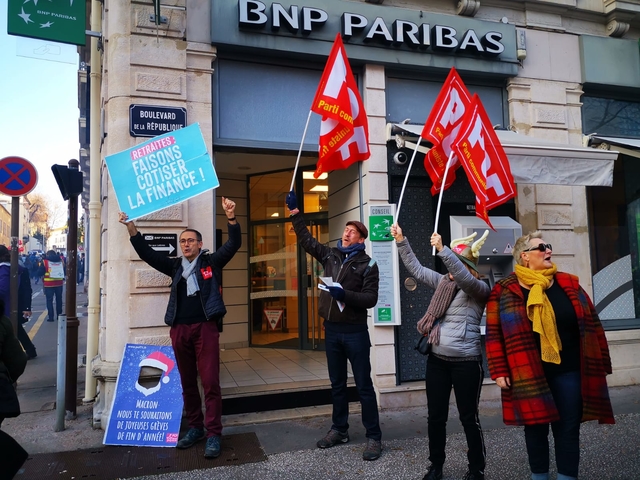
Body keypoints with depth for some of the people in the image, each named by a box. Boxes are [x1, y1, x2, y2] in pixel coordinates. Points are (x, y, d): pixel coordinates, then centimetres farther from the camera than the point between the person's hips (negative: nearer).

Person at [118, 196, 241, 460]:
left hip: (205, 327, -4)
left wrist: (231, 217, -21)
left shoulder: (211, 261, 4)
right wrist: (131, 226, 1)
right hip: (179, 329, 5)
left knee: (210, 382, -3)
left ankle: (213, 434, 3)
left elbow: (234, 244, -7)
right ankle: (195, 427, 25)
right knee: (187, 382, 12)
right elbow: (146, 253, 11)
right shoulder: (175, 265, 14)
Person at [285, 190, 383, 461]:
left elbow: (370, 299, -12)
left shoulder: (367, 265, -5)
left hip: (355, 332, -5)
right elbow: (306, 240, 16)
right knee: (337, 384, 15)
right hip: (332, 330, 5)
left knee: (364, 386, 1)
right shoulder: (330, 256, 9)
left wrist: (344, 294, -25)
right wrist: (294, 212, 13)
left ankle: (374, 437, 12)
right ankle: (340, 430, 29)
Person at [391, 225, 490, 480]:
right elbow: (415, 268, 12)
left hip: (466, 362, -6)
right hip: (437, 359, 6)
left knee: (468, 418, 8)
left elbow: (464, 278, -29)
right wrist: (401, 241, 4)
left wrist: (442, 249, -38)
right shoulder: (443, 281, 9)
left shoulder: (479, 289, -8)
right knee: (435, 417, 13)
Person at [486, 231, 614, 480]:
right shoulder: (504, 291, -5)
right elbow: (494, 335, -5)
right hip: (528, 376, -2)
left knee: (568, 430, 9)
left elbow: (591, 324, 8)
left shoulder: (568, 284, 4)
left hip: (568, 372, 2)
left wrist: (600, 362, 6)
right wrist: (499, 372, -10)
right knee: (535, 429, 11)